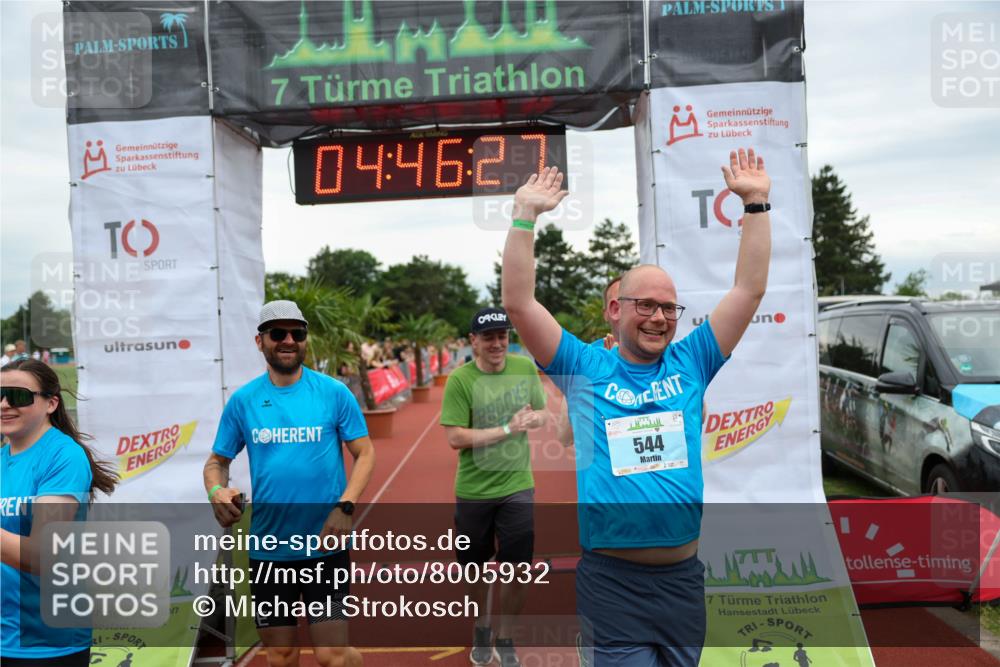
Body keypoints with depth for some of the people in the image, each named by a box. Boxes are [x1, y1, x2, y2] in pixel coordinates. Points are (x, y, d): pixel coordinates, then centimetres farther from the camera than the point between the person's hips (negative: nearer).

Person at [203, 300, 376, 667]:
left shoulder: (334, 392, -5)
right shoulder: (242, 400, 0)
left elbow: (365, 453, -2)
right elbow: (217, 461, 9)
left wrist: (345, 506, -16)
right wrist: (216, 492, -13)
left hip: (325, 546, -2)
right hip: (268, 549, 3)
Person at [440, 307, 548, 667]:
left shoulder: (526, 367, -3)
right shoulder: (460, 379, -14)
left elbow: (541, 413, 10)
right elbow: (455, 438, -18)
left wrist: (532, 418, -14)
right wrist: (507, 428, -22)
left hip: (517, 486, 2)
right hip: (473, 491, -2)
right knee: (477, 567, 17)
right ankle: (481, 629, 44)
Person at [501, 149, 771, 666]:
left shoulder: (691, 363, 5)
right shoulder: (585, 368, -2)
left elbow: (749, 290, 2)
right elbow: (519, 302, -10)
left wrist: (755, 203, -1)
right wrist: (525, 216, -13)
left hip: (684, 575, 4)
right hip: (612, 580, -3)